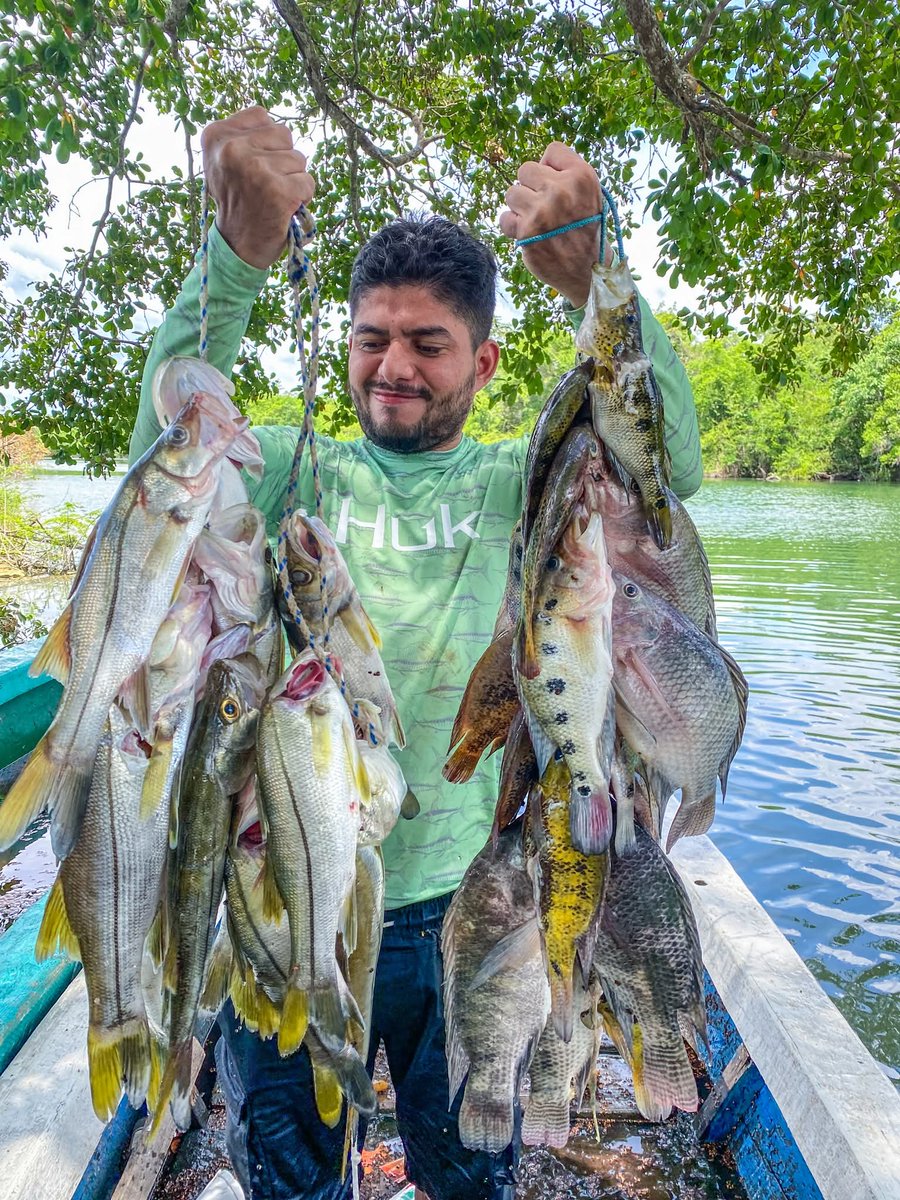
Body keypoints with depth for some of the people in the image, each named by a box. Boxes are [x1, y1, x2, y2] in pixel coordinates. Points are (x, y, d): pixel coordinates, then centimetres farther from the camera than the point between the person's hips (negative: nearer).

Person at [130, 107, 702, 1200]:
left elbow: (665, 463, -19)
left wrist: (591, 283, -35)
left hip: (461, 908, 0)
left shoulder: (516, 485, -5)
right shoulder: (297, 473, -3)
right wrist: (236, 259, -36)